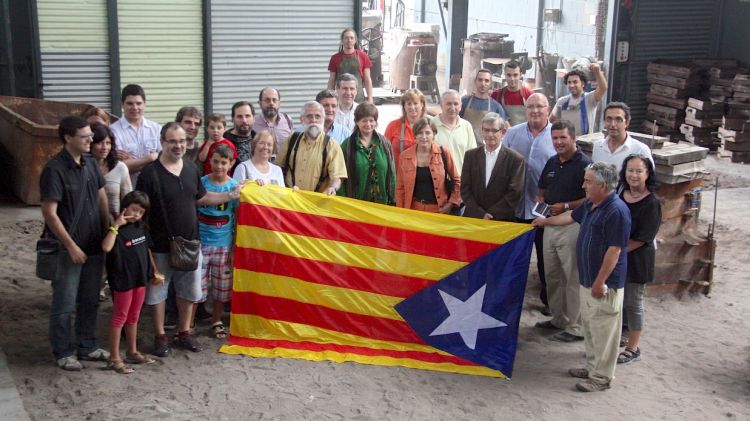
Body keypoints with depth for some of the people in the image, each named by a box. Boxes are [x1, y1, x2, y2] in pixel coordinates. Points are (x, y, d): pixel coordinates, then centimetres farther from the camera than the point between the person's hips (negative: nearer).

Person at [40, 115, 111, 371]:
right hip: (68, 248, -7)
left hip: (94, 245, 7)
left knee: (90, 301, 17)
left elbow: (102, 198, 13)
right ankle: (62, 352, 19)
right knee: (65, 304, 5)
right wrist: (71, 246, -18)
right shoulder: (55, 169, -16)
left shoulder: (90, 163, 5)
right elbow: (49, 213, -18)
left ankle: (87, 346, 30)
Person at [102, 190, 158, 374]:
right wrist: (116, 225, -32)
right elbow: (106, 247, -34)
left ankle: (132, 352, 30)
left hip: (140, 279, 7)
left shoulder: (140, 229, 8)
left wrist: (153, 272, 20)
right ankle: (114, 358, 9)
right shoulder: (118, 230, -16)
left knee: (133, 317, 18)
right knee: (120, 317, 1)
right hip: (123, 280, -7)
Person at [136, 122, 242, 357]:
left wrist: (231, 195, 6)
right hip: (161, 246, -5)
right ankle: (160, 336, 22)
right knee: (157, 291, 8)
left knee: (189, 290, 15)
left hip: (190, 243, 5)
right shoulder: (150, 173, -13)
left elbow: (201, 198, 16)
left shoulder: (191, 168, 5)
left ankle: (184, 332, 31)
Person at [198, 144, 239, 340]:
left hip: (224, 245, 1)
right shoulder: (200, 183, -6)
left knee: (222, 286, 12)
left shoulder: (235, 186, -3)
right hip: (200, 243, -1)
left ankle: (216, 321, 30)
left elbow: (239, 218, 1)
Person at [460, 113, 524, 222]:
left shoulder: (516, 159, -3)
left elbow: (514, 193, -6)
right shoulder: (471, 155, 7)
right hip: (472, 219, 2)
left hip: (502, 221, -2)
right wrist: (480, 214, -9)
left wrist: (490, 215, -11)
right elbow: (465, 189, 3)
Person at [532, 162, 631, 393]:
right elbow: (572, 216, 28)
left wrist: (600, 282, -21)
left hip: (604, 284, -10)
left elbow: (614, 250, -23)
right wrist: (546, 221, 40)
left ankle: (602, 377, 11)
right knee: (589, 325, 19)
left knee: (602, 330, 0)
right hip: (587, 279, 10)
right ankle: (592, 367, 32)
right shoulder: (590, 205, 7)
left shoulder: (617, 211, -23)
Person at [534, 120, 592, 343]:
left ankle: (575, 327, 7)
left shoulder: (584, 165, -13)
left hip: (572, 226, -8)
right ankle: (558, 318, 31)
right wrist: (540, 198, 4)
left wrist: (566, 206, -21)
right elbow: (543, 188, 25)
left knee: (573, 278, -2)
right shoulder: (551, 163, 11)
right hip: (550, 224, 8)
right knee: (552, 275, 16)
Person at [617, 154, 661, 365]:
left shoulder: (651, 203, -16)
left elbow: (641, 239, -17)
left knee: (633, 303, 6)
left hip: (636, 259, -6)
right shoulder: (620, 195, 3)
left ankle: (633, 348, 21)